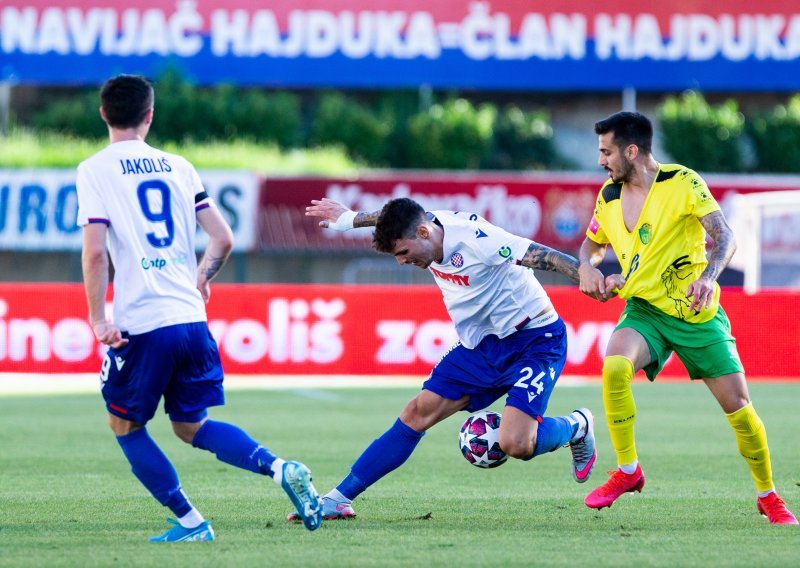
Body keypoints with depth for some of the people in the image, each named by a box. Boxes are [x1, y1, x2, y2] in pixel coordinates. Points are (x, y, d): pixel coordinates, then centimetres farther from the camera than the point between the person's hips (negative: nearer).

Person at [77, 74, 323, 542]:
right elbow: (223, 239, 10)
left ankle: (190, 522, 7)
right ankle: (281, 468, -4)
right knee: (192, 426, 18)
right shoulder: (178, 167, 12)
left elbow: (95, 250, -13)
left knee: (125, 425, 14)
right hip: (191, 319, 5)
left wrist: (98, 319, -8)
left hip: (141, 325, -5)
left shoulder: (96, 170, -3)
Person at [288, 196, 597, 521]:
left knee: (515, 444, -24)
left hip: (535, 339, -8)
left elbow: (548, 258, -28)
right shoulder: (428, 224, -4)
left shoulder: (476, 240, -28)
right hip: (481, 344, 8)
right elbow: (394, 217, 21)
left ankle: (576, 427, 9)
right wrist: (349, 219, 38)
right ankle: (339, 498, 2)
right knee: (419, 413, -1)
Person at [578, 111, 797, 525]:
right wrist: (588, 269, 0)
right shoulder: (609, 196, 4)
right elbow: (592, 244, 23)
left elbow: (725, 236, -20)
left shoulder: (682, 183, -12)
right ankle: (627, 471, -14)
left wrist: (708, 276, -38)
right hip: (644, 310, 3)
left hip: (698, 314, -3)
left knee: (738, 407, -4)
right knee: (614, 367, -29)